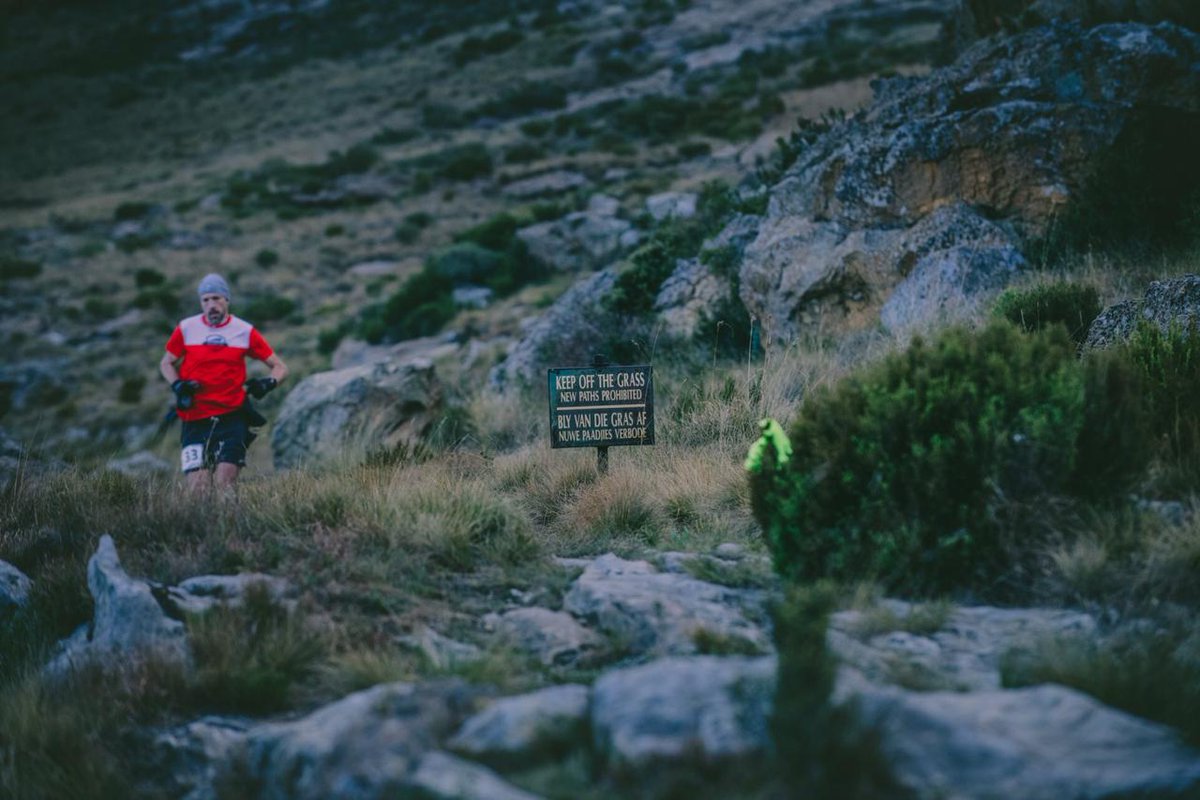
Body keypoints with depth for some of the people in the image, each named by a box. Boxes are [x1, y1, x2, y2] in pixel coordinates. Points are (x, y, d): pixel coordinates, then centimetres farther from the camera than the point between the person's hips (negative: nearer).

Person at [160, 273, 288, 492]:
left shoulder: (245, 331, 2)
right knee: (197, 491, -6)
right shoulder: (186, 329, 4)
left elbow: (280, 367, 7)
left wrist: (269, 383, -15)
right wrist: (177, 385, -3)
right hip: (195, 420, 1)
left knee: (224, 486, -12)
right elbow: (166, 363, 17)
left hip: (231, 418, -1)